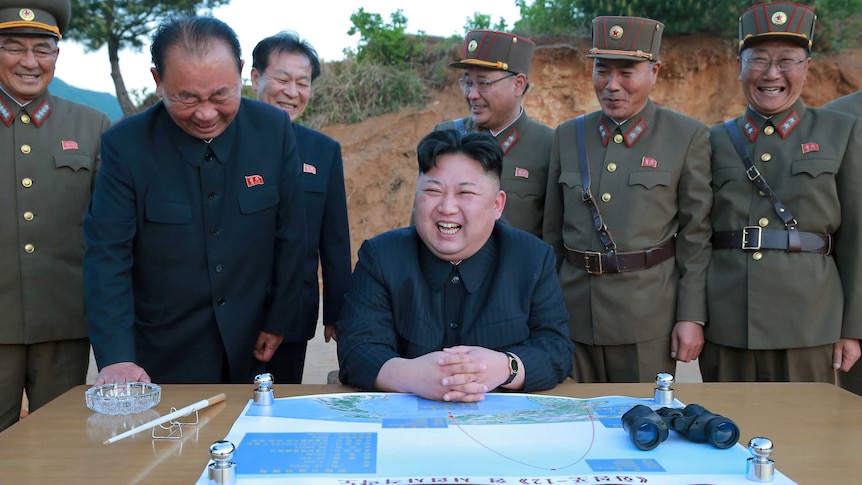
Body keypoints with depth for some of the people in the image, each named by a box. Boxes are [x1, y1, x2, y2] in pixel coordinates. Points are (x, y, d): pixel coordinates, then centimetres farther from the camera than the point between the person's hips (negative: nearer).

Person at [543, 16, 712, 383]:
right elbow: (553, 232, 10)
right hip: (574, 313, 3)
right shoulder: (567, 136, 7)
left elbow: (696, 237, -3)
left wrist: (692, 317, -6)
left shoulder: (688, 137, -2)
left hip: (649, 317, -3)